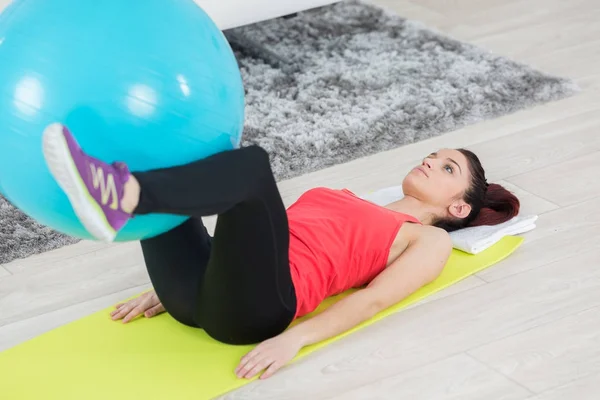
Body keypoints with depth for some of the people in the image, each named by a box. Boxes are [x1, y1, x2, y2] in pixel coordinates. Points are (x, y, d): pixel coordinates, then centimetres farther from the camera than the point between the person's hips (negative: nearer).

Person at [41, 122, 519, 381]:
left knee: (251, 163, -30)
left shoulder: (431, 241, 17)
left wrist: (294, 339, -19)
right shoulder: (350, 203, 37)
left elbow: (373, 299, -1)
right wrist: (171, 286, 20)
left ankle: (119, 198, -47)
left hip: (253, 307, -7)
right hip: (201, 293, 7)